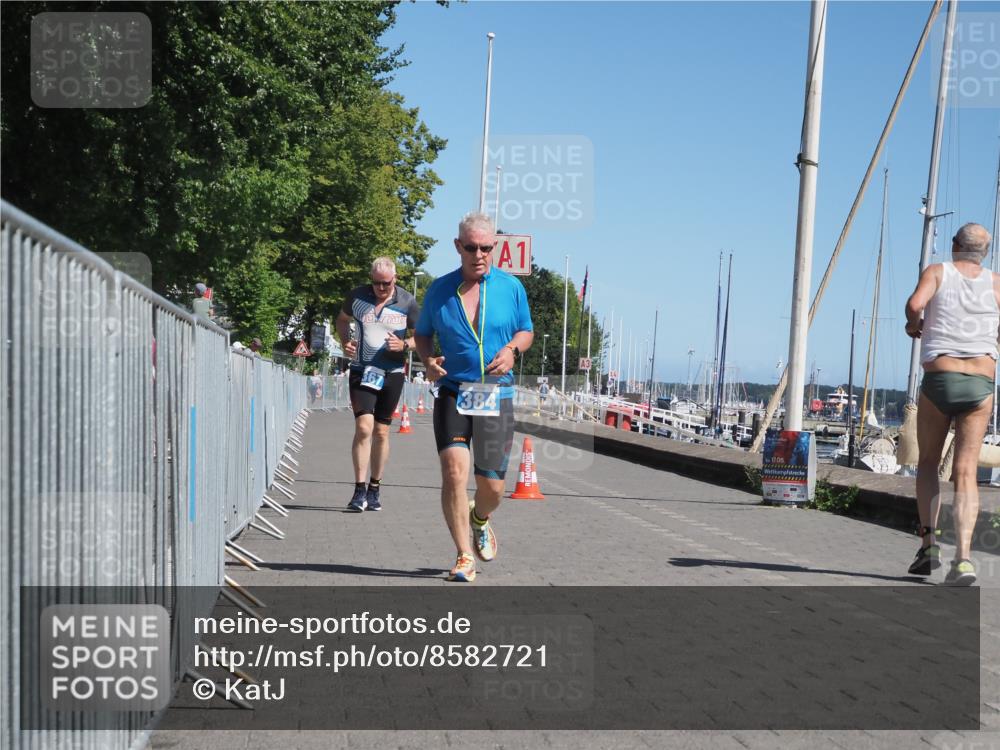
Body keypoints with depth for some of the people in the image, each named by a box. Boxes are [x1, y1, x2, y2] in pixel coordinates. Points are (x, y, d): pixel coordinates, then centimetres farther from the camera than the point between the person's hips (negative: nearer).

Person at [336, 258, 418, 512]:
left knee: (381, 432, 7)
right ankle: (359, 490, -10)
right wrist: (345, 342, 1)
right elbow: (342, 319, 19)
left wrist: (404, 345, -13)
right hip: (362, 372, -1)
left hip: (392, 374, 1)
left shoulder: (407, 302, -1)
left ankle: (374, 489, 21)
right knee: (364, 427, -15)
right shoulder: (357, 296, 1)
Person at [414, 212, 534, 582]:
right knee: (454, 471, -18)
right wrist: (428, 360, -7)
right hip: (452, 393, 0)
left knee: (492, 485, 4)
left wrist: (512, 349, -7)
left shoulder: (511, 287, 3)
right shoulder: (439, 289, 3)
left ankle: (479, 521, 40)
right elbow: (422, 333, 14)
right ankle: (464, 557, -7)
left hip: (496, 396, 1)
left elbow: (526, 330, 15)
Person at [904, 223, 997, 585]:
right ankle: (963, 556, -14)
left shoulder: (937, 271, 6)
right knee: (966, 472, 0)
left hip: (938, 379, -1)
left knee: (928, 462, 16)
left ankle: (929, 542, 5)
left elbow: (915, 303, -15)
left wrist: (913, 324, 6)